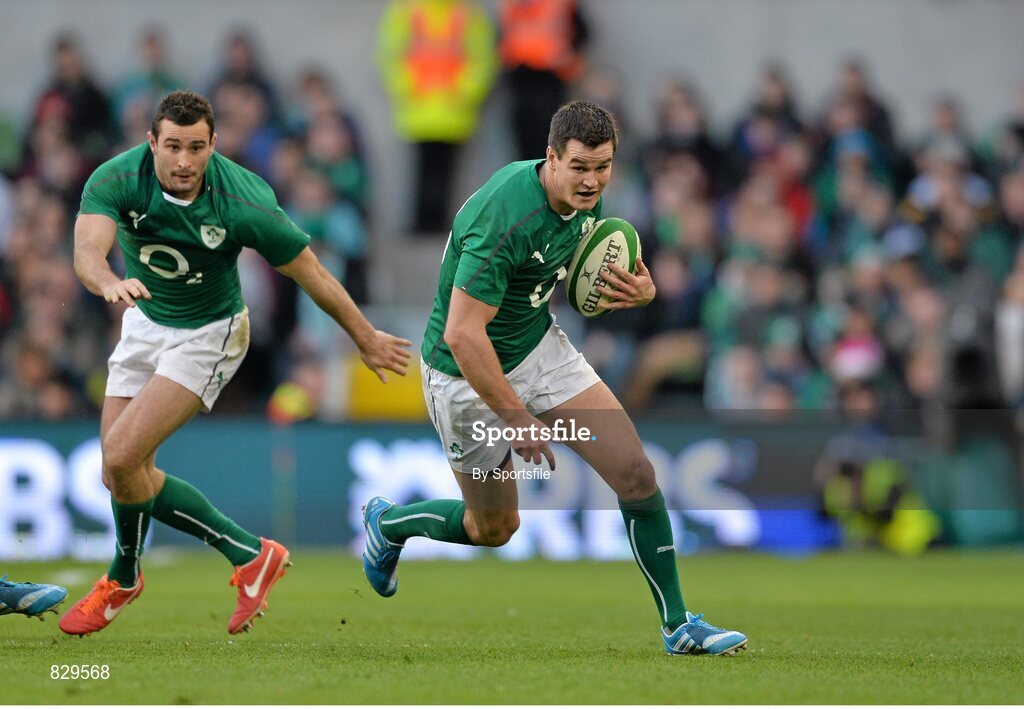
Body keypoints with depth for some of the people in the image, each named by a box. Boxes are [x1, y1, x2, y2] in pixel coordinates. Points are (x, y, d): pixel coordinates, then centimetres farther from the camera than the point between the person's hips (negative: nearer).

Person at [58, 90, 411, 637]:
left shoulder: (243, 205, -28)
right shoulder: (116, 180, -22)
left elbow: (312, 275, -15)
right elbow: (88, 249, -39)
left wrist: (366, 339, -4)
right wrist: (110, 283, -62)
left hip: (207, 334, -5)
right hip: (145, 321, 5)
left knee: (123, 458, -18)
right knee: (119, 473, 5)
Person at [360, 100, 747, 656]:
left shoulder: (585, 197, -8)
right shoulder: (505, 219, -34)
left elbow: (589, 276, 12)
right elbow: (462, 335, -33)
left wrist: (639, 291, -12)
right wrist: (517, 418, -27)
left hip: (540, 345, 7)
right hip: (467, 375, -7)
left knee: (635, 473, -7)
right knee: (494, 528, 11)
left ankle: (678, 625, 4)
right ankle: (387, 522, 41)